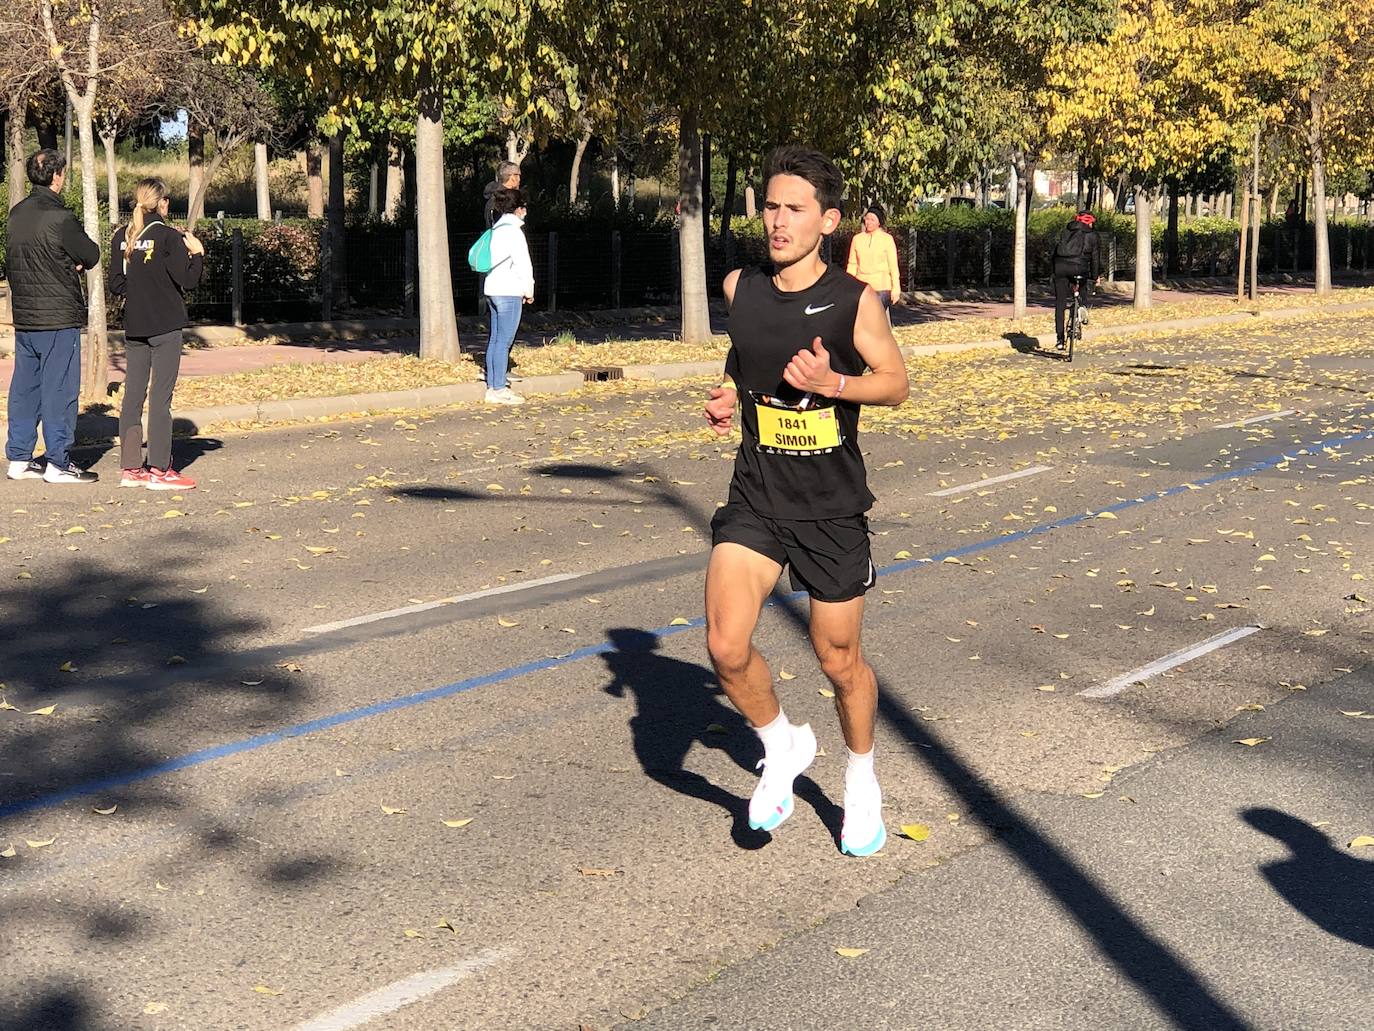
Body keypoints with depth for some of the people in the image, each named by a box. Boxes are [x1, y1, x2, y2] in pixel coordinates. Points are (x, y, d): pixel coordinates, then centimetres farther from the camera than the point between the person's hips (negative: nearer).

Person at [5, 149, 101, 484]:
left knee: (25, 386, 12)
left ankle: (19, 459, 17)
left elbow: (12, 259, 12)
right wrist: (76, 260, 12)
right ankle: (58, 463, 1)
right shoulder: (60, 218, -16)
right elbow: (92, 256, -8)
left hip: (23, 316, 8)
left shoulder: (17, 214, 8)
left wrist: (68, 263, 0)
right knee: (59, 388, -2)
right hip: (58, 317, -8)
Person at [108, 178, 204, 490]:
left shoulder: (122, 236, 6)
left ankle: (130, 469, 11)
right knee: (161, 397, -3)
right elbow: (188, 281, -13)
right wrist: (197, 252, 2)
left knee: (133, 395, 8)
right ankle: (159, 471, -2)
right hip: (166, 327, -5)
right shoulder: (168, 236, -10)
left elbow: (116, 285, 7)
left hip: (134, 327, 5)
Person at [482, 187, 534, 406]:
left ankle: (492, 387, 14)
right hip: (509, 292, -9)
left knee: (495, 339, 11)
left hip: (493, 289, 9)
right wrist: (529, 291, -2)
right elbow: (523, 264, -14)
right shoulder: (513, 231, -13)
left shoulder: (496, 229, 14)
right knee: (503, 341, -7)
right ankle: (499, 389, -6)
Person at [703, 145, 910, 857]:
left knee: (839, 661, 10)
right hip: (755, 499, 2)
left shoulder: (855, 301, -10)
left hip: (832, 510, -2)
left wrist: (832, 383, -21)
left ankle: (861, 780, 38)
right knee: (726, 647, -15)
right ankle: (783, 747, 15)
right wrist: (728, 397, -2)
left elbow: (896, 384, -3)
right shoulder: (739, 289, 0)